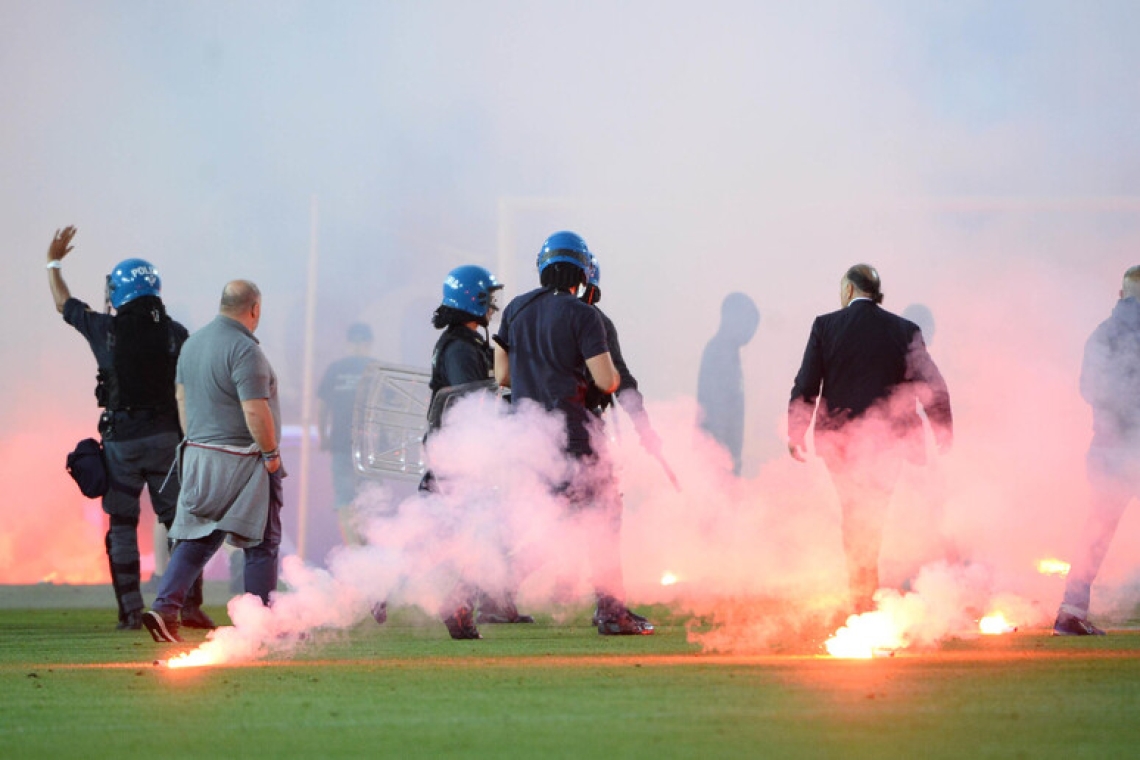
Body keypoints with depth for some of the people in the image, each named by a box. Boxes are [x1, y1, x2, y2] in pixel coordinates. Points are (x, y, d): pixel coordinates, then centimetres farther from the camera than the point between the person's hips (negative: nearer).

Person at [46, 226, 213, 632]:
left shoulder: (106, 330, -4)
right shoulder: (175, 334, -2)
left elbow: (64, 304, 14)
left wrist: (53, 263, 30)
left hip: (122, 440, -1)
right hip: (167, 437, 1)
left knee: (122, 526, 7)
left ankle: (131, 611, 3)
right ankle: (189, 606, 2)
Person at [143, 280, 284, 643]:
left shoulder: (193, 343, 10)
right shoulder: (244, 350, -17)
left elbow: (182, 397, 16)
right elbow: (255, 411, -22)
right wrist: (271, 453, -11)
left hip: (199, 456, 7)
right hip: (240, 460, -7)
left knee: (196, 540, 9)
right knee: (261, 543, 4)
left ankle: (164, 609, -5)